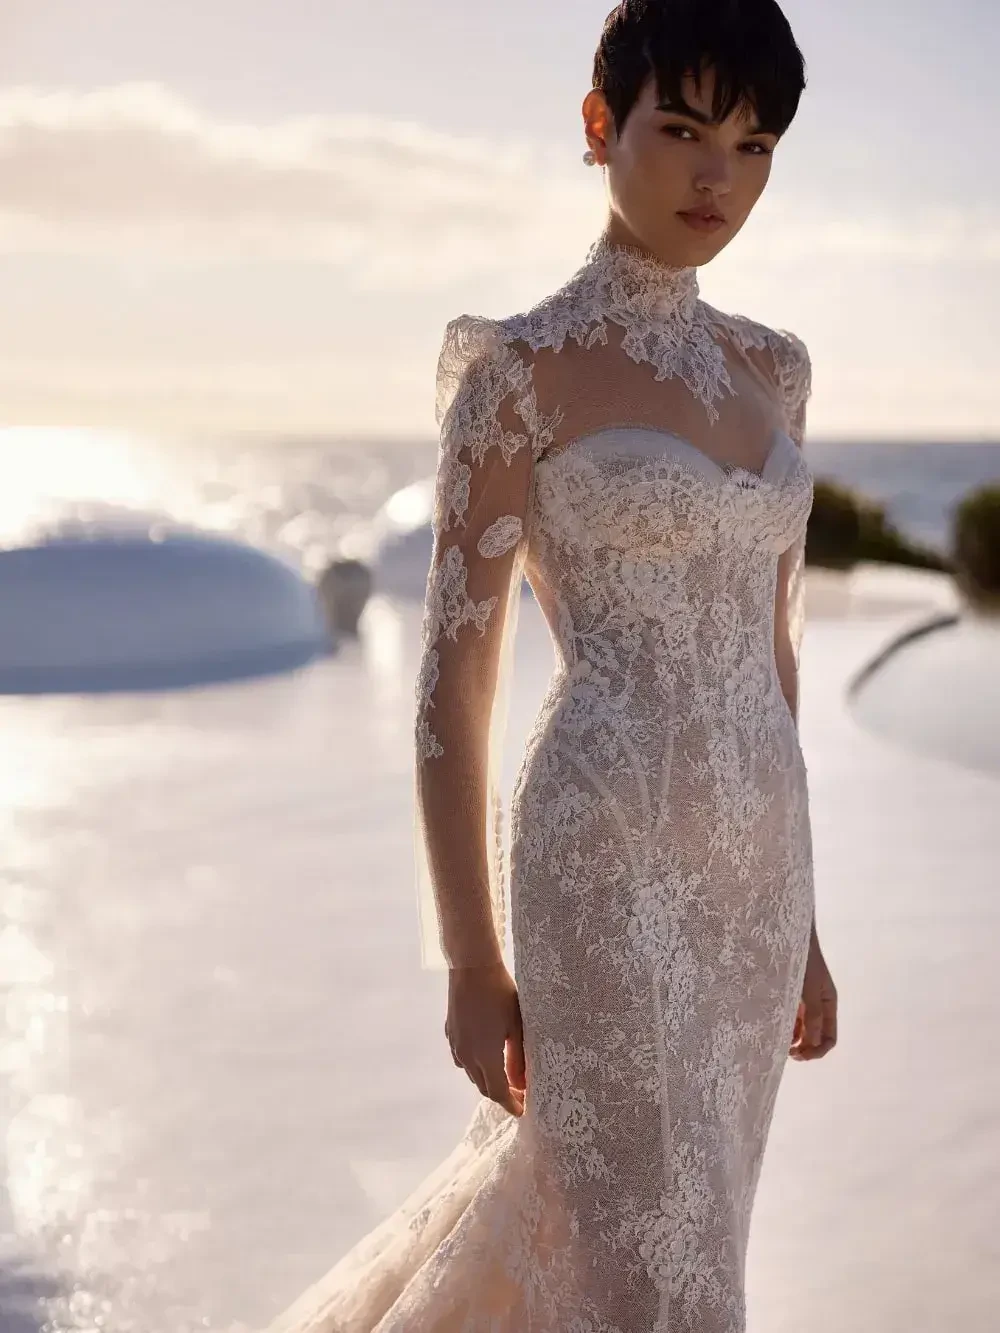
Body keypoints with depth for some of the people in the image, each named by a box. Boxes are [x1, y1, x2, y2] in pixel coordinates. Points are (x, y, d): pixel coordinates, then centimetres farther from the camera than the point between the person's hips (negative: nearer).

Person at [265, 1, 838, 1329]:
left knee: (576, 1213, 17)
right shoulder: (519, 368, -7)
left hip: (748, 870, 7)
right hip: (605, 868, -6)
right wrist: (472, 964, -10)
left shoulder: (770, 367, 11)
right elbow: (456, 671, -8)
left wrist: (799, 920, 15)